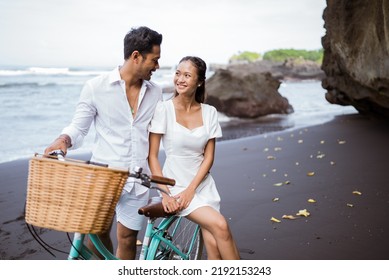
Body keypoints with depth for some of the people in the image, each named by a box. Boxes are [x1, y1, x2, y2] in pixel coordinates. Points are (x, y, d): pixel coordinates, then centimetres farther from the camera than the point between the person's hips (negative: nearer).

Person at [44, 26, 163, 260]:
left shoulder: (155, 93, 7)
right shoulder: (96, 87, -4)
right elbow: (79, 127, 0)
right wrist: (63, 140, -22)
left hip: (138, 180, 3)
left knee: (128, 237, 7)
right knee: (97, 232, -5)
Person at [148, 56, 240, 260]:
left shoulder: (209, 112, 2)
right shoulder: (164, 109, -8)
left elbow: (208, 157, 1)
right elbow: (152, 155, -7)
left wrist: (190, 189, -10)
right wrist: (165, 193, -13)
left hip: (202, 185, 3)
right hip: (176, 186, -3)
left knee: (213, 244, -8)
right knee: (220, 225, -20)